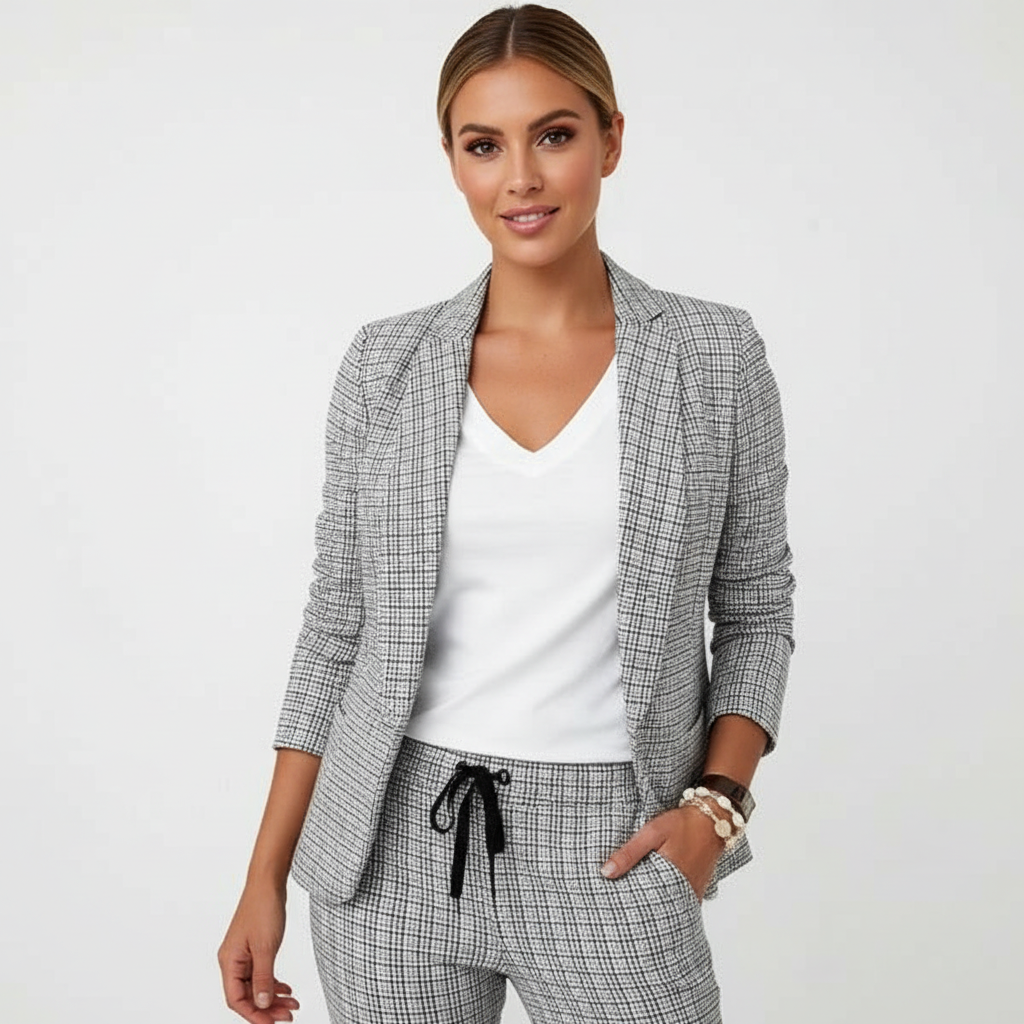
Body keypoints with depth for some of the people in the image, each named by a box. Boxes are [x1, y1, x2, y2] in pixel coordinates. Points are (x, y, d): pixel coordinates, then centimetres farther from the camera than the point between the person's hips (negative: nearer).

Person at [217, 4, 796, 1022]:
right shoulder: (385, 363, 0)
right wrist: (266, 878, 4)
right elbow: (338, 624, 5)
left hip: (607, 857, -1)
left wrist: (717, 803, -8)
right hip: (396, 850, 1)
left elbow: (754, 609, 6)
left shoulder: (716, 355, -2)